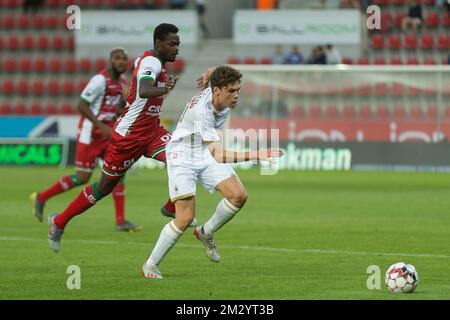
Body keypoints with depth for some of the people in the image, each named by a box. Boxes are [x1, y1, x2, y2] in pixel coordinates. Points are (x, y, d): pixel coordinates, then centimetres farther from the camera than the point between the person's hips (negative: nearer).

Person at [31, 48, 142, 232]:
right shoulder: (101, 79, -18)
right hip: (90, 135, -8)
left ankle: (120, 221, -5)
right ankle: (41, 198, 14)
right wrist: (101, 126, -24)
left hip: (107, 134, 8)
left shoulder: (122, 81, 8)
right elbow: (82, 105, -20)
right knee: (82, 178, -4)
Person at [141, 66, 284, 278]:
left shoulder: (224, 97, -14)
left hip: (205, 154, 7)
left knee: (238, 196, -11)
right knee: (185, 217, -14)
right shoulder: (202, 111, -36)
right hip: (182, 158, -7)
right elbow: (218, 156, -41)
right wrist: (257, 155, -46)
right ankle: (150, 265, 4)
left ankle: (206, 233, 14)